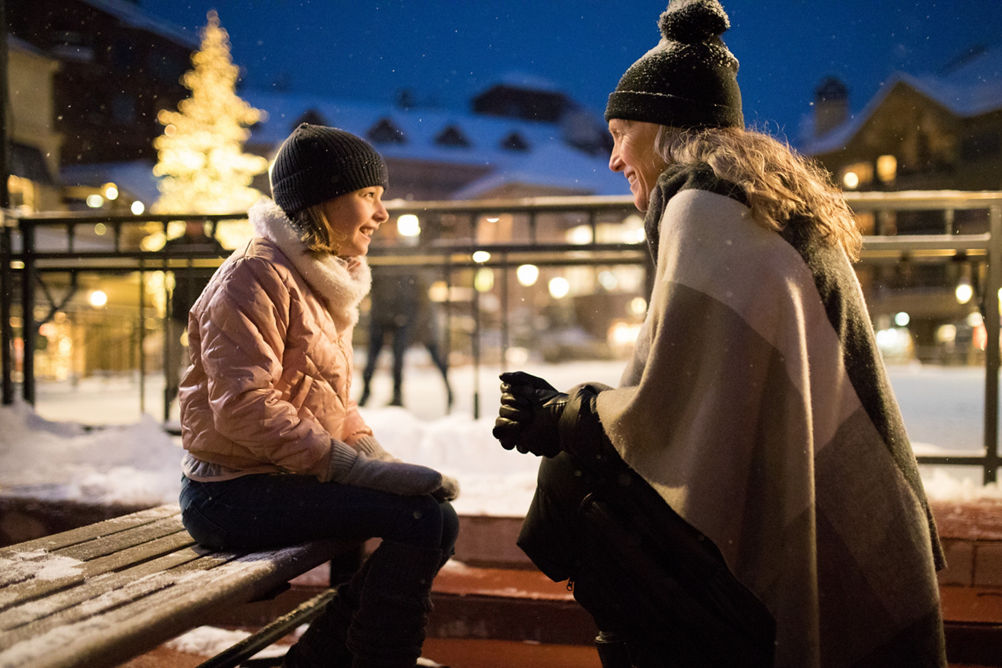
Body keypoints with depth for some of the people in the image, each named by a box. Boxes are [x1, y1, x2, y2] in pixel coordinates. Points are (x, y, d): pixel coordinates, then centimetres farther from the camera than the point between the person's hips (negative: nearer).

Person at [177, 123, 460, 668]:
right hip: (232, 492, -10)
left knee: (438, 518, 4)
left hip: (293, 476, 10)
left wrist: (380, 457, -1)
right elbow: (245, 408, -23)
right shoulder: (257, 275, -14)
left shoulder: (324, 278, 17)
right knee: (419, 520, -21)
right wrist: (361, 469, -25)